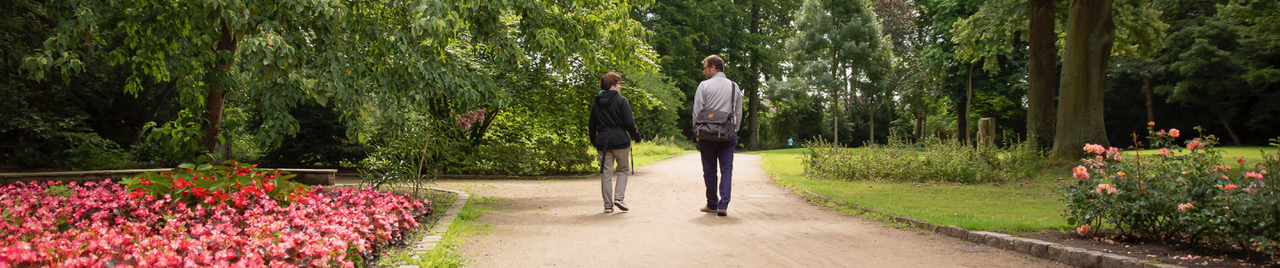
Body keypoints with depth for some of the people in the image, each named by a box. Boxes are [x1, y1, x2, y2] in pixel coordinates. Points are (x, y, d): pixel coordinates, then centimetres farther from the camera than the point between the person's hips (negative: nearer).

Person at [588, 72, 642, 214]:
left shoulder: (596, 102, 9)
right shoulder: (621, 100, -6)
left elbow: (591, 125, 14)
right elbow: (629, 123, -9)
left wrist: (593, 142, 23)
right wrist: (637, 137, 4)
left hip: (602, 140, 4)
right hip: (620, 140, -4)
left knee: (606, 173, 6)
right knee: (623, 169, 12)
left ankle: (608, 205, 5)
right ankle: (618, 197, -3)